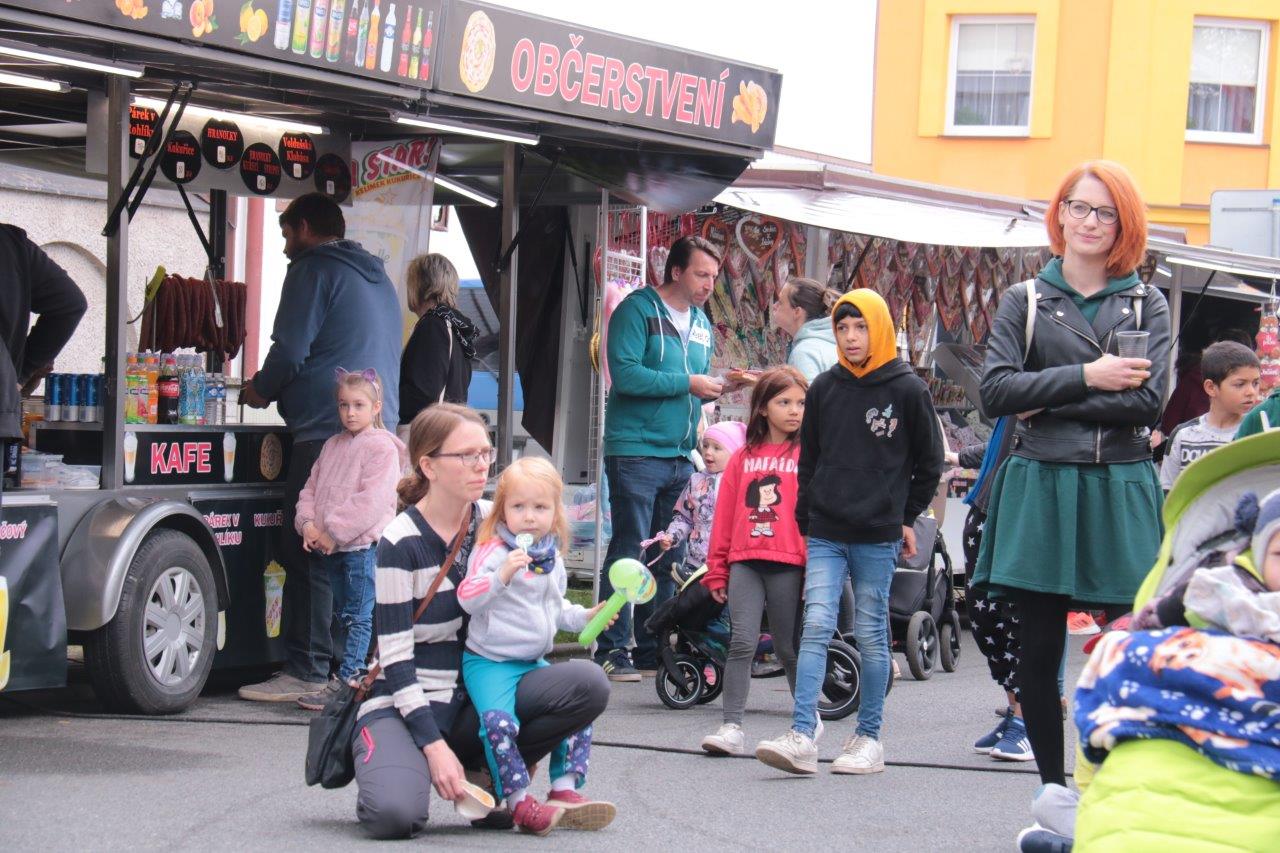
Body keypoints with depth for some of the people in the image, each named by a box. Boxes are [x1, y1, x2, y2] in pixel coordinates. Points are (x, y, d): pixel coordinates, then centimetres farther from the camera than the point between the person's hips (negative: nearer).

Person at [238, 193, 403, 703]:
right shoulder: (377, 278, 24)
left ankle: (307, 672, -8)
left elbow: (290, 351, -11)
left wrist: (260, 390, 9)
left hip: (329, 432, -9)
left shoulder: (314, 269, -2)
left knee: (309, 554, -7)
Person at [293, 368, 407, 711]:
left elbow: (371, 501, -17)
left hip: (364, 544, -8)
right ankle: (357, 676, 20)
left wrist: (334, 531, -18)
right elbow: (311, 487, 17)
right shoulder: (333, 446, 16)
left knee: (359, 617, -5)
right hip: (330, 546, 8)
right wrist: (308, 523, -2)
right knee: (342, 615, 13)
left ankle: (345, 682, -7)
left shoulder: (383, 448, -9)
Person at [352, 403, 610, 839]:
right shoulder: (401, 543, -14)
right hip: (405, 704, -5)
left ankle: (487, 770, -2)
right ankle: (381, 762, 4)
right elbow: (396, 657, -15)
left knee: (588, 684, -19)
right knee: (395, 814, -33)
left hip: (473, 700, 5)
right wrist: (434, 745, -21)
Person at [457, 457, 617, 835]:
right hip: (490, 662, -7)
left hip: (534, 661, 7)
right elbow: (467, 598, -25)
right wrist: (502, 575, -38)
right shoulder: (492, 551, -13)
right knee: (500, 722, -29)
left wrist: (585, 617, 11)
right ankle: (519, 803, -22)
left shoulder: (552, 559, 12)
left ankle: (564, 790, 6)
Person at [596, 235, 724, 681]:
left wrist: (718, 386, 2)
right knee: (629, 551, -8)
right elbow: (626, 375, -19)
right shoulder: (637, 310, -7)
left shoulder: (700, 322, 17)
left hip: (681, 456, 8)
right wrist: (688, 383, -15)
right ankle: (612, 651, -5)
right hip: (637, 454, -8)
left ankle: (653, 648, 16)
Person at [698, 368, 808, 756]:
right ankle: (731, 727, -4)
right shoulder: (743, 458, 11)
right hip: (744, 563, 2)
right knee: (742, 641, -6)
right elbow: (724, 516, 12)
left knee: (787, 648, 7)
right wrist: (717, 571, 10)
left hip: (788, 563, -2)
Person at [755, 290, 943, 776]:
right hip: (825, 535, 2)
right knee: (816, 627, -9)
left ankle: (869, 738, 14)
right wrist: (806, 518, 10)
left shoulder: (907, 390, -1)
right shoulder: (824, 389, 8)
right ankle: (802, 738, -14)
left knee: (871, 636, 5)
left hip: (878, 537, -2)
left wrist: (908, 517, 8)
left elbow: (929, 461, 8)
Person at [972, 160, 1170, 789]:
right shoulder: (1025, 301, 9)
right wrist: (1086, 377, -11)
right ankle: (1054, 791, 14)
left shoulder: (1147, 306, 9)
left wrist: (1048, 403, -10)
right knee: (1039, 648, 2)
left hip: (1121, 494, 0)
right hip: (1040, 492, 1)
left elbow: (1148, 400, -6)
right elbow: (996, 391, -5)